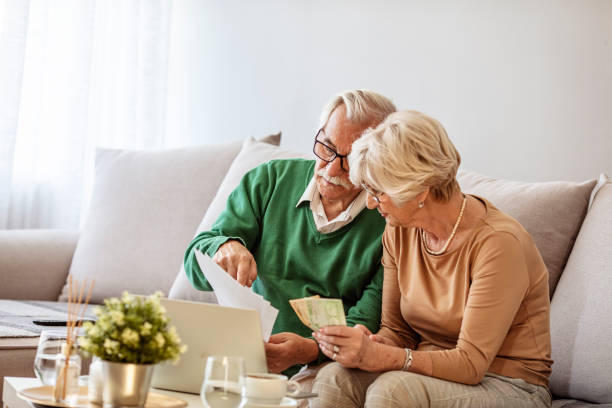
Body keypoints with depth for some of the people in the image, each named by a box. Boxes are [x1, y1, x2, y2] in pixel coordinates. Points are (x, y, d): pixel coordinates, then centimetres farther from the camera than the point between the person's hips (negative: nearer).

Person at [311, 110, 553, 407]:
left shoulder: (497, 243, -20)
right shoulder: (399, 232, 2)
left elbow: (471, 363, -23)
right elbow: (395, 330, 8)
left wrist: (377, 357, -34)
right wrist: (366, 345, -16)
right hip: (433, 374, 6)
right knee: (334, 379, -24)